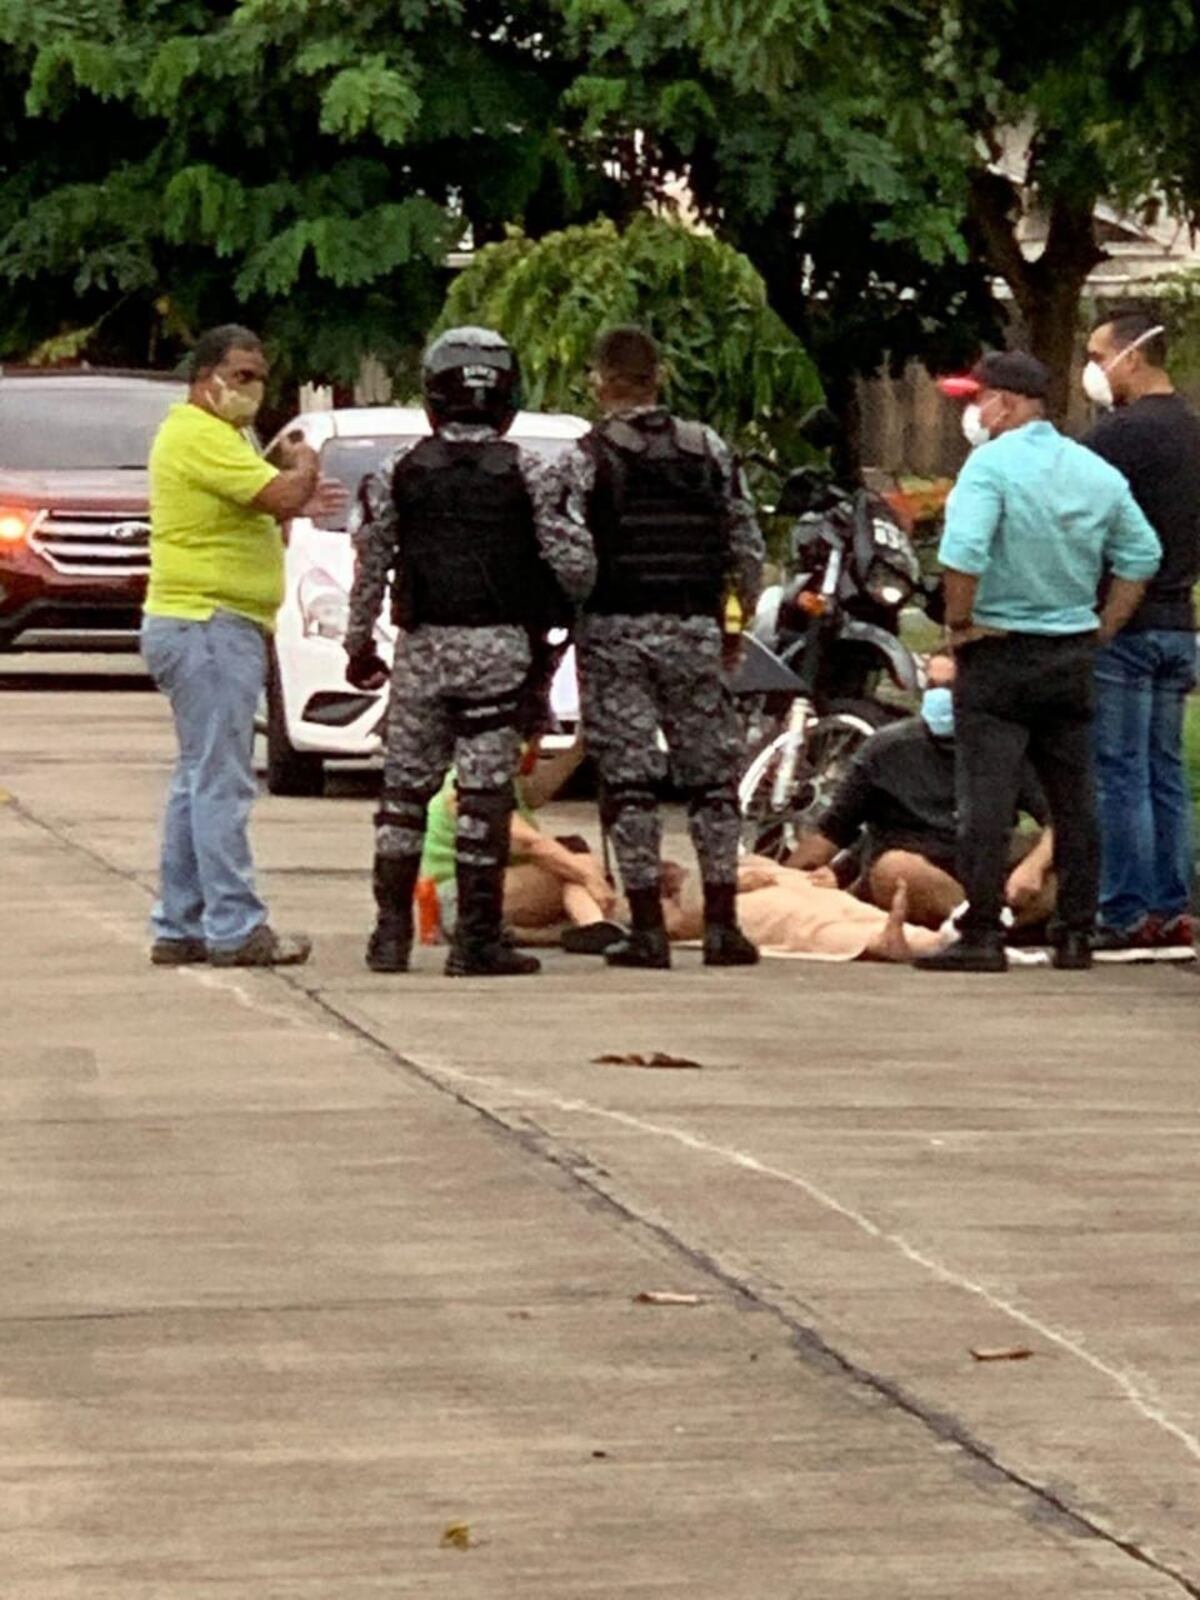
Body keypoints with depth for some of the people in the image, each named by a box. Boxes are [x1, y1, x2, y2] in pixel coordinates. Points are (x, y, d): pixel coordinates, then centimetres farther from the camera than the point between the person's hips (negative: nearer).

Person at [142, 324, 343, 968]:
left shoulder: (215, 434, 20)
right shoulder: (199, 436, -14)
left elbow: (258, 513, 28)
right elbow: (280, 495, -21)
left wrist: (295, 500, 14)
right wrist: (304, 463, -2)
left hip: (220, 627, 11)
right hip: (206, 625, -11)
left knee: (199, 782, 12)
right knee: (220, 781, -11)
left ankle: (179, 927, 15)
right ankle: (235, 929, -13)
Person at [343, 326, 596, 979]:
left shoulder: (400, 472, 2)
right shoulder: (527, 474, -3)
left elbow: (369, 567, 5)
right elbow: (575, 567, -5)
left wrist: (359, 644, 15)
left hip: (422, 649, 2)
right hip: (498, 650, -2)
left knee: (405, 790, 10)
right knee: (483, 796, -1)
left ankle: (391, 932, 9)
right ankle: (477, 942, -1)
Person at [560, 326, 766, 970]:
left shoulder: (586, 460, -5)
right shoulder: (710, 451, 6)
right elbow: (747, 546, 8)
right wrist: (738, 622, 20)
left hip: (615, 629, -3)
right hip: (694, 627, 3)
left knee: (628, 783, -1)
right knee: (711, 777, 8)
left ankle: (648, 928, -4)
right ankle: (722, 924, 5)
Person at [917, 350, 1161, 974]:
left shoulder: (991, 466, -12)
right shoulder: (1099, 474, 8)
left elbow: (963, 554, -25)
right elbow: (1141, 557, 12)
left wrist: (959, 621, -12)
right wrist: (1103, 630, 14)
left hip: (998, 650, -6)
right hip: (1073, 654, 6)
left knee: (985, 800, -5)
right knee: (1076, 801, 10)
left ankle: (981, 936, -9)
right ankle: (1076, 934, 13)